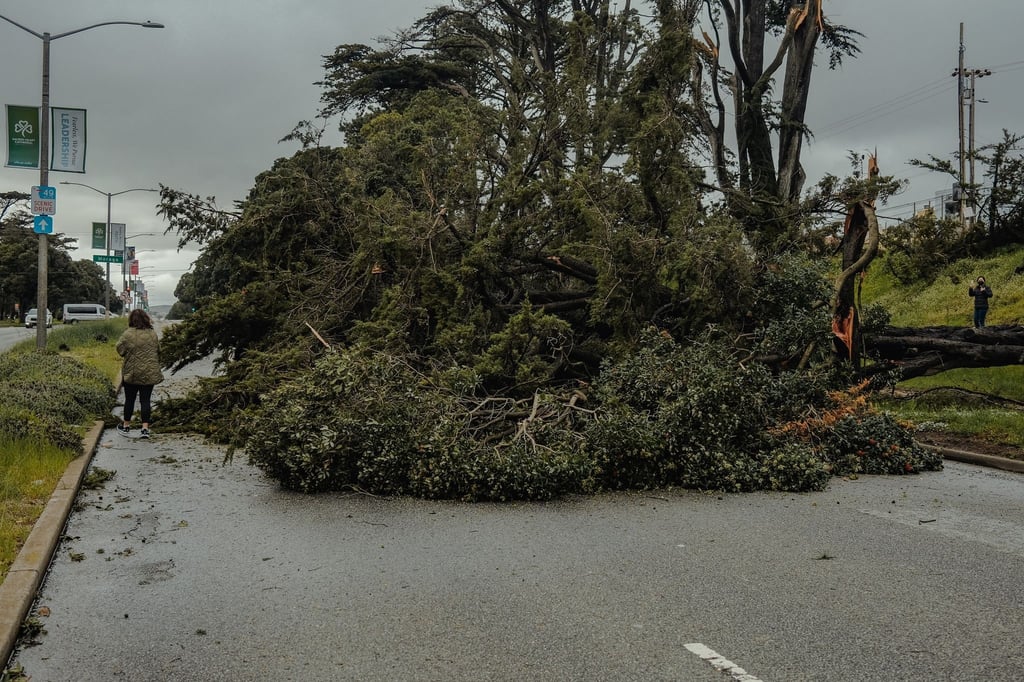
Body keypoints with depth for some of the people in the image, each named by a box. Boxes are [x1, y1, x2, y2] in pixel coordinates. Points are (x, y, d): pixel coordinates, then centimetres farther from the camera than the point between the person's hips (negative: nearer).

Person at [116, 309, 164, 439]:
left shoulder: (128, 334, -11)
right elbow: (158, 351, 10)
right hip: (150, 374, 2)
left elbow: (120, 349, -4)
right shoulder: (153, 334, 0)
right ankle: (145, 428, 0)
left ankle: (126, 426, 21)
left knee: (129, 400, 11)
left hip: (132, 373, -2)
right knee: (145, 400, 4)